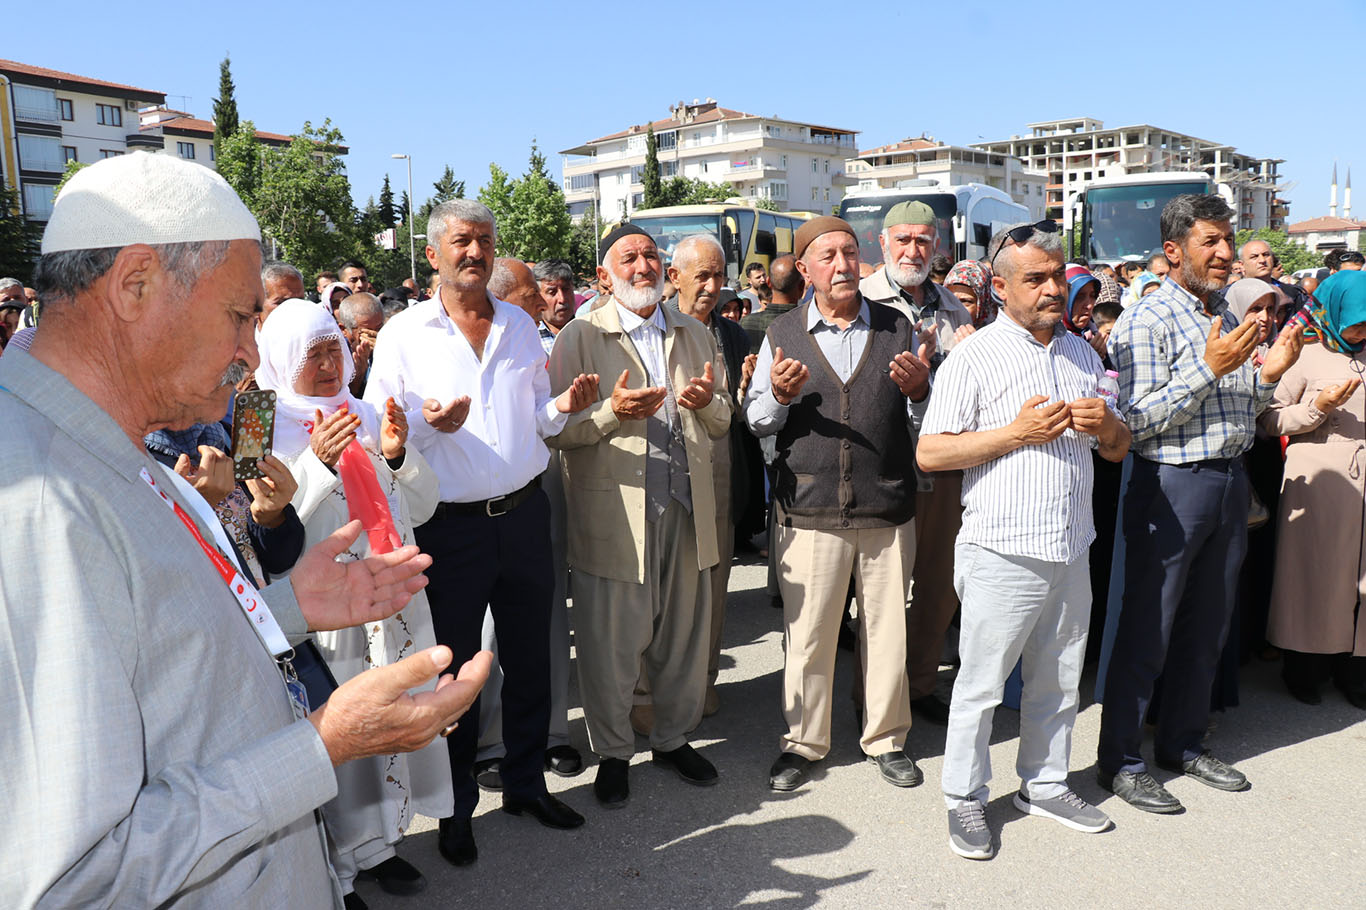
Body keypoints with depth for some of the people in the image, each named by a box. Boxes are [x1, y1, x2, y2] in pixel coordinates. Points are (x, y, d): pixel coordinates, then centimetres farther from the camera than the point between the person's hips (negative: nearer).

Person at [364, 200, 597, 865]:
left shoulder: (520, 326, 9)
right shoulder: (403, 333, -4)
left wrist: (563, 407, -6)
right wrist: (427, 422, -24)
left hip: (523, 515, 4)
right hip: (450, 527, -4)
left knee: (529, 658, 14)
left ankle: (526, 784, 34)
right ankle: (456, 807, 27)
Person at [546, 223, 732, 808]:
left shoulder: (695, 335, 15)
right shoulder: (579, 337, -1)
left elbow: (722, 423, 18)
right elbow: (556, 429, -6)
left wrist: (709, 402, -4)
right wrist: (612, 411, -22)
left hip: (686, 508, 4)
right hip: (614, 513, -4)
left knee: (684, 634, 13)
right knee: (611, 642, 4)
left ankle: (673, 738, 35)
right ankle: (613, 753, 25)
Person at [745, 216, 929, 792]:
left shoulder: (897, 328, 8)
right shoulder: (782, 334, 6)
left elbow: (926, 419, 11)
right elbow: (755, 422, 6)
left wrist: (919, 391, -11)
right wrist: (778, 396, -15)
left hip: (888, 510, 1)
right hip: (809, 512, -1)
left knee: (888, 630, 10)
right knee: (807, 633, 5)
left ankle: (886, 740, 29)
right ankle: (803, 742, 24)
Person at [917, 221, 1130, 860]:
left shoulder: (1083, 353, 13)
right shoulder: (975, 357, -6)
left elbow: (1119, 449, 19)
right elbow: (929, 452, -12)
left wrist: (1106, 426, -4)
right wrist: (1016, 433, -18)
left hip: (1071, 549, 6)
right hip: (1003, 552, -6)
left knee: (1058, 682, 16)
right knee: (980, 685, 3)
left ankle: (1044, 785, 34)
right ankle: (964, 800, 20)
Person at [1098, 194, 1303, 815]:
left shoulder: (1224, 317, 14)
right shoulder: (1146, 321, -11)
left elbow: (1237, 411, 20)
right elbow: (1137, 422, -18)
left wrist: (1267, 375, 3)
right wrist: (1209, 369, -21)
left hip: (1231, 480, 8)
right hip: (1172, 484, -8)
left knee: (1208, 624, 15)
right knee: (1147, 629, -1)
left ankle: (1183, 742, 30)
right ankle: (1119, 760, 12)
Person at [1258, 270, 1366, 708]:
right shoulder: (1306, 357, -2)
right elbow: (1268, 419, -7)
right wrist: (1318, 407, -16)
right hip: (1317, 480, -5)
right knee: (1315, 572, 1)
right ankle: (1304, 669, 16)